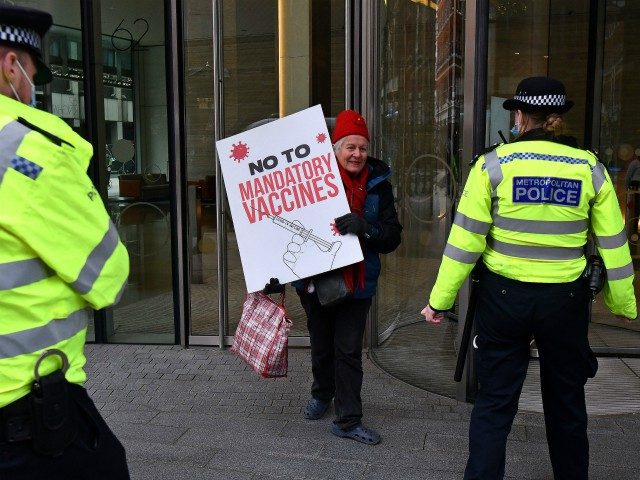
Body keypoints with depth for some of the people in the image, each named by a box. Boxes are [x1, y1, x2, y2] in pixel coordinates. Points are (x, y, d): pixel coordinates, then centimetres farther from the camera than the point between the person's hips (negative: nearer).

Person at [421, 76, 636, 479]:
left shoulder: (493, 164, -6)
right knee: (566, 402, 20)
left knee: (494, 401, 9)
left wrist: (440, 300, -3)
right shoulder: (590, 167, 0)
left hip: (504, 296, -2)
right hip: (566, 299, 2)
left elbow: (465, 238, -9)